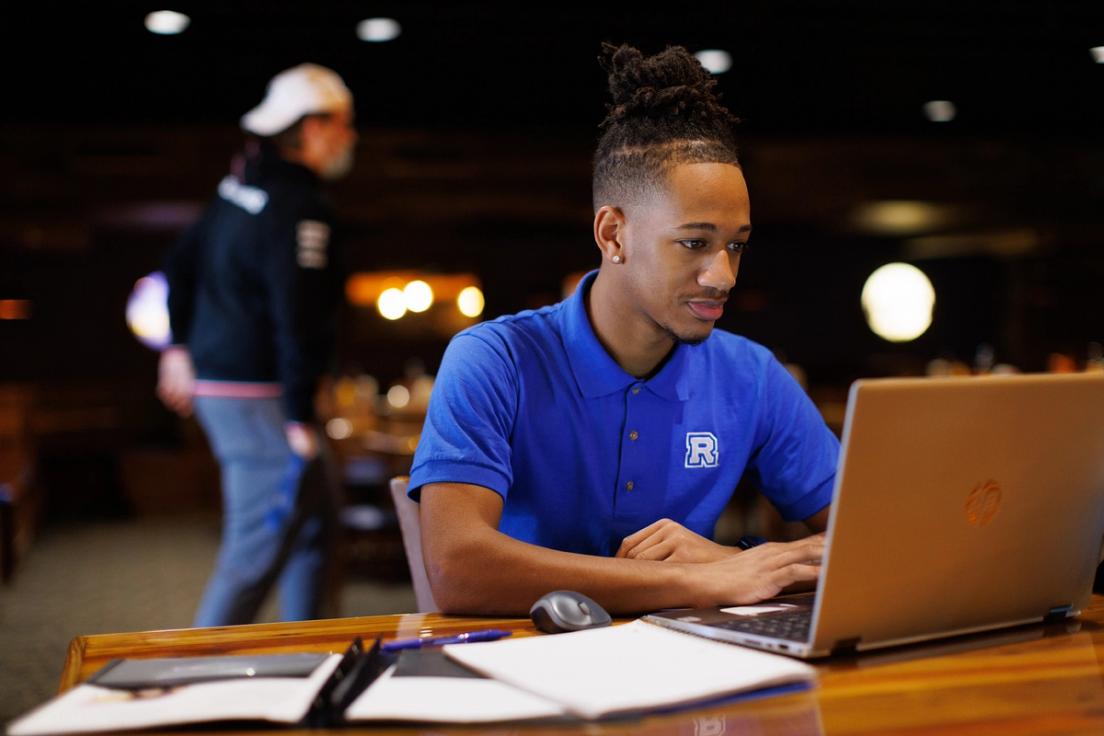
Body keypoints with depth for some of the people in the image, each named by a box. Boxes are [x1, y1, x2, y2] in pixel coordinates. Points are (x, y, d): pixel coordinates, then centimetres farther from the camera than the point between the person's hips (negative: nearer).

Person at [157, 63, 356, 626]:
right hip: (255, 395, -10)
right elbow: (298, 320, -24)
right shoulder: (300, 209, -18)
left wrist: (181, 346, 29)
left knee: (315, 514, 18)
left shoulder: (239, 185, 12)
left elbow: (181, 267, 21)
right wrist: (300, 417, -22)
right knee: (260, 546, -6)